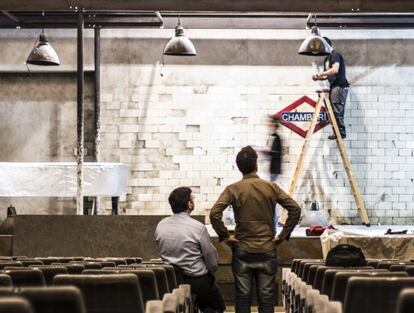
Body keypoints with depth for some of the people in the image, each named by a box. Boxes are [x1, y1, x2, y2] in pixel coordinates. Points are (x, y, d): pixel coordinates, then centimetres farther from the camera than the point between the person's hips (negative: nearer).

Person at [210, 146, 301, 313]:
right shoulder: (271, 187, 0)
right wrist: (283, 235, 0)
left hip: (242, 251, -1)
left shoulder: (233, 189, -5)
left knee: (243, 296, 4)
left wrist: (224, 236, -6)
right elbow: (295, 209, -5)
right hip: (267, 250, 1)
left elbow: (214, 213, -17)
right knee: (266, 296, 5)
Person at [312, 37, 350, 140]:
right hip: (334, 87, 10)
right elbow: (328, 75, 24)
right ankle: (338, 132, 8)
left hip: (339, 86, -10)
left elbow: (335, 70, -21)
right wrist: (318, 78, 6)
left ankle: (341, 132, -10)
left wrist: (321, 74, -13)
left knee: (337, 111, -11)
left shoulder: (335, 55, -7)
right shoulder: (328, 58, 22)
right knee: (334, 111, 7)